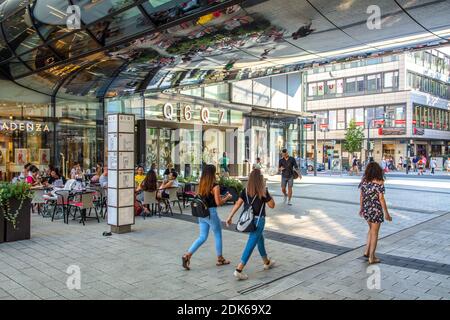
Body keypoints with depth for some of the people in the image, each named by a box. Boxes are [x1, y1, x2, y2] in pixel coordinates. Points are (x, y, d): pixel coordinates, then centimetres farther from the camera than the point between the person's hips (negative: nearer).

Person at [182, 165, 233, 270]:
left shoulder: (201, 185, 6)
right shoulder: (215, 186, -14)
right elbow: (218, 203, -14)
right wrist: (227, 197, 3)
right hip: (211, 213, -6)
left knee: (202, 237, 13)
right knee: (218, 235, 13)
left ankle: (187, 255, 0)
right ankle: (220, 259, 25)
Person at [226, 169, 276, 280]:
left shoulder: (245, 191, -2)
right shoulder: (263, 192, -14)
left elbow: (238, 204, -7)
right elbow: (272, 205, -4)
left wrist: (230, 217, -5)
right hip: (258, 221, -6)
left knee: (260, 239, 25)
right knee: (251, 245, -4)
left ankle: (267, 262, 44)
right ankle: (239, 270, -9)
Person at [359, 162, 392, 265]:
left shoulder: (364, 181, 0)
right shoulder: (379, 182, -16)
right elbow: (381, 199, -16)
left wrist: (361, 208, 20)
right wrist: (386, 213, -8)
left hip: (366, 209, 5)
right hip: (376, 210, -5)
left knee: (371, 229, 26)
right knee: (374, 233, 6)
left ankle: (367, 251, 24)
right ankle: (371, 257, 13)